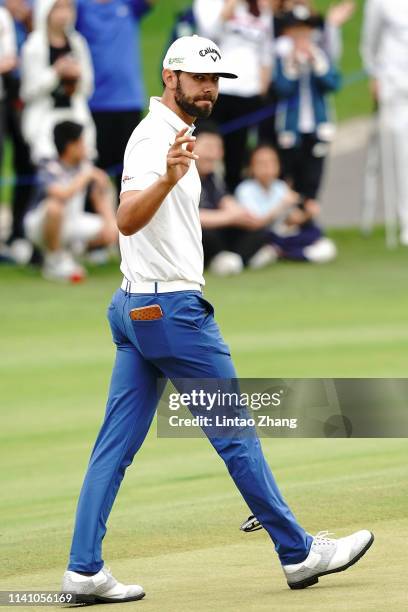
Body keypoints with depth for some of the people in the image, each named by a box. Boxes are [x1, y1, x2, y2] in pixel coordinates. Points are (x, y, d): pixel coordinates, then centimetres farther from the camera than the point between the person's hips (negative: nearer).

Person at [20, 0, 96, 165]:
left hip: (75, 115, 4)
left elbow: (87, 88, 15)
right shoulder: (33, 47, -5)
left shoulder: (77, 43, 9)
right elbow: (29, 91, -6)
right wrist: (55, 73, -16)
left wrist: (79, 74, -7)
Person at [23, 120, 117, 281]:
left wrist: (110, 221, -12)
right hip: (39, 225, -6)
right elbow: (62, 194, -44)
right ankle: (53, 262, -19)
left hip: (71, 223, 6)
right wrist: (85, 176, -30)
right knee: (54, 206, -40)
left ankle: (66, 253, 11)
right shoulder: (50, 170, -24)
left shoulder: (85, 167, -3)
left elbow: (99, 198, 5)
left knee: (110, 232, -12)